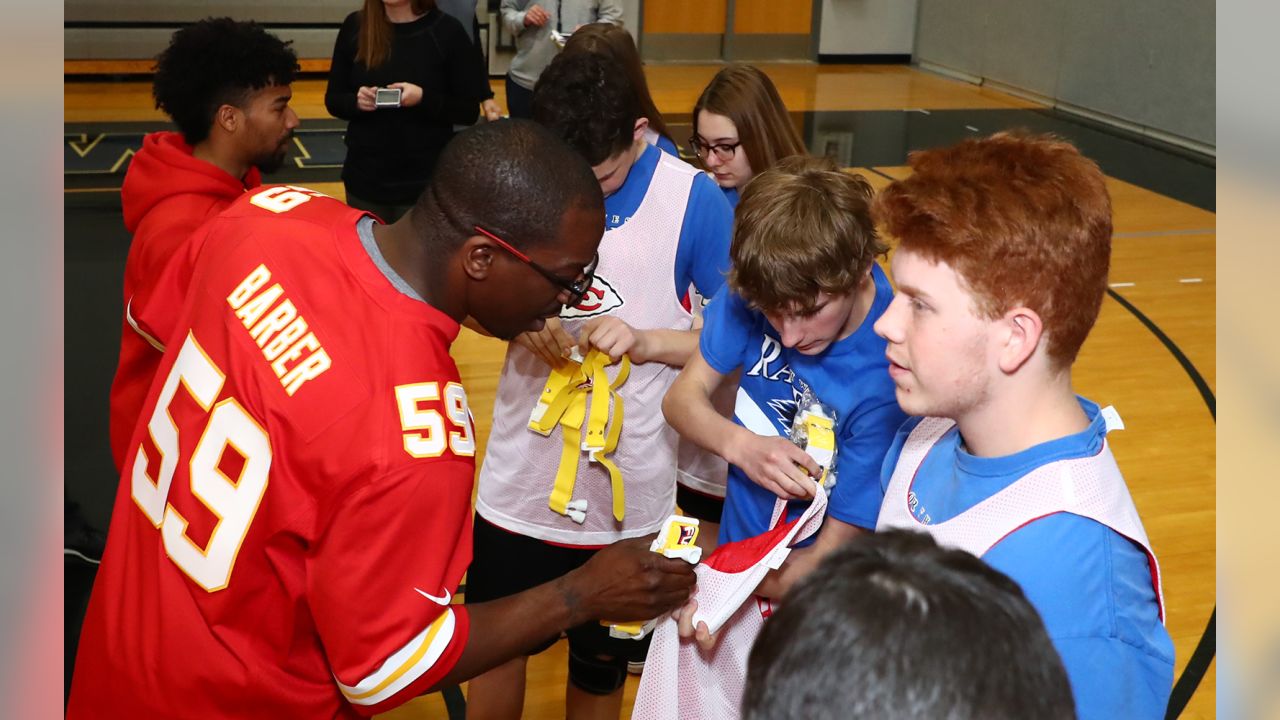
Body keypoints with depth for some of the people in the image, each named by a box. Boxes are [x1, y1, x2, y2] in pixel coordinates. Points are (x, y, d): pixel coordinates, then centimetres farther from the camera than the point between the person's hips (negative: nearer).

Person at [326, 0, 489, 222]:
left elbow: (469, 111, -5)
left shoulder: (446, 31, -7)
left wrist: (423, 98, -21)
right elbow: (333, 100, 7)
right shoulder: (355, 26, 1)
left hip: (426, 182, -2)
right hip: (364, 179, 3)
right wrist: (356, 101, -15)